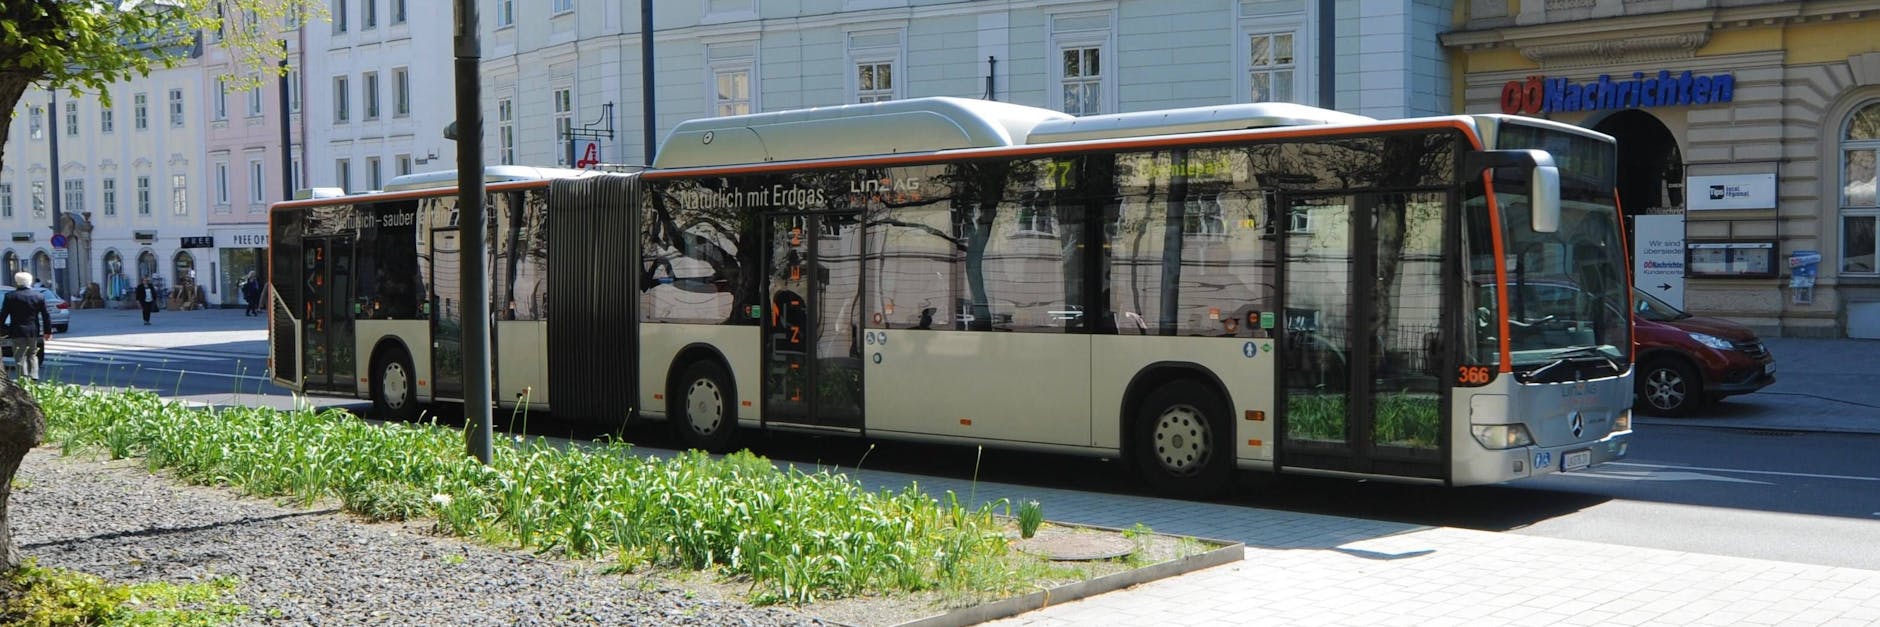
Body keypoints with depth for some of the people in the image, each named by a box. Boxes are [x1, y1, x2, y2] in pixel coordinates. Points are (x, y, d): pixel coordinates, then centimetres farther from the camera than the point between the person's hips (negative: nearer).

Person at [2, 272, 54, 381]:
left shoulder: (10, 296, -6)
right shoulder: (39, 296, 4)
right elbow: (46, 315, 5)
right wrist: (48, 331, 10)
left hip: (18, 331, -4)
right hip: (34, 331, 4)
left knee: (20, 357, 0)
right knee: (32, 355, 16)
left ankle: (24, 378, -8)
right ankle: (34, 377, 9)